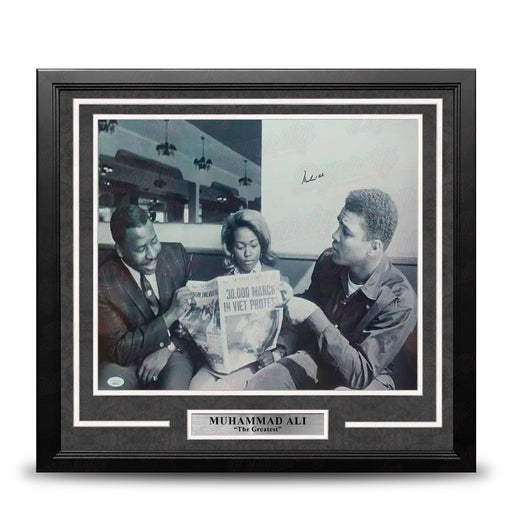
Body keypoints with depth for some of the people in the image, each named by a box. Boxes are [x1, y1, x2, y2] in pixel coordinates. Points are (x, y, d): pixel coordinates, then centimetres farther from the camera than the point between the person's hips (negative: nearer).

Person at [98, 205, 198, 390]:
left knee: (174, 388, -29)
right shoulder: (104, 283, -16)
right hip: (125, 361, -1)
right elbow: (120, 351, -15)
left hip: (173, 352, 1)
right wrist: (170, 315, -24)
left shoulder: (176, 254, -6)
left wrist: (167, 349, -11)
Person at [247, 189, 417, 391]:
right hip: (317, 359, 5)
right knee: (256, 385, -18)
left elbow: (361, 375, -29)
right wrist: (290, 300, -7)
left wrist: (313, 316, -32)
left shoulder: (400, 301, -25)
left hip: (367, 379, -5)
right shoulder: (328, 261, -7)